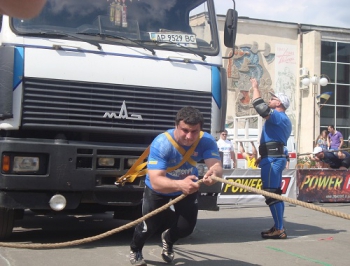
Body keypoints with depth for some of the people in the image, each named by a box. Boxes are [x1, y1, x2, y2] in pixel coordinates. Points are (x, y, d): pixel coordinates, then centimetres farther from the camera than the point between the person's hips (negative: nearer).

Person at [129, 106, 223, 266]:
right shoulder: (161, 143, -39)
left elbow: (217, 165, -44)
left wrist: (214, 172, -69)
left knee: (187, 227, 2)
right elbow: (155, 181, -47)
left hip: (188, 186, 3)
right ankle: (135, 250, 33)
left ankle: (168, 239, 42)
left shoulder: (207, 141, -29)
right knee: (151, 226, -4)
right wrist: (180, 185, -67)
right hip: (158, 188, -3)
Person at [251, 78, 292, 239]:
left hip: (272, 159, -11)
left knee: (271, 194, -12)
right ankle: (278, 227, 17)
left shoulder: (278, 116, -11)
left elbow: (260, 107, -25)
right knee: (275, 194, 13)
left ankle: (279, 230, -12)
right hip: (275, 158, 11)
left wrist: (255, 87, -12)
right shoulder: (283, 120, 23)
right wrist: (263, 157, 28)